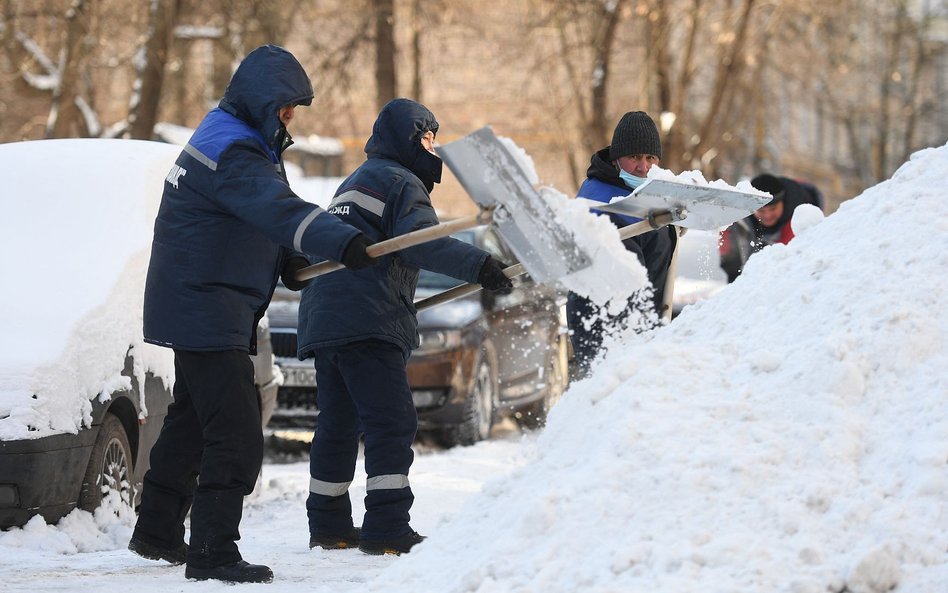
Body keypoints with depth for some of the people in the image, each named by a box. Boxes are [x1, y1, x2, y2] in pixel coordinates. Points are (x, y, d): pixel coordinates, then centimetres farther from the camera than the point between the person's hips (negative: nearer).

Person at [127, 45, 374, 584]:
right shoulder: (233, 152, -21)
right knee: (236, 434, -14)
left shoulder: (232, 138, 15)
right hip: (205, 312, -12)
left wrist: (285, 260, 4)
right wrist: (344, 242, -52)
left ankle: (159, 530, 36)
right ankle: (213, 553, -14)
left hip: (201, 310, 12)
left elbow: (262, 210, 22)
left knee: (192, 422, 23)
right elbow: (279, 209, -38)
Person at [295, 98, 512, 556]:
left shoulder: (353, 183, 28)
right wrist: (479, 265, -26)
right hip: (367, 324, -10)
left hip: (322, 322, 10)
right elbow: (423, 242, -19)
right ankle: (386, 529, -18)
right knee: (391, 423, -11)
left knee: (337, 424, 16)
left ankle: (328, 526, 21)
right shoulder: (401, 183, -2)